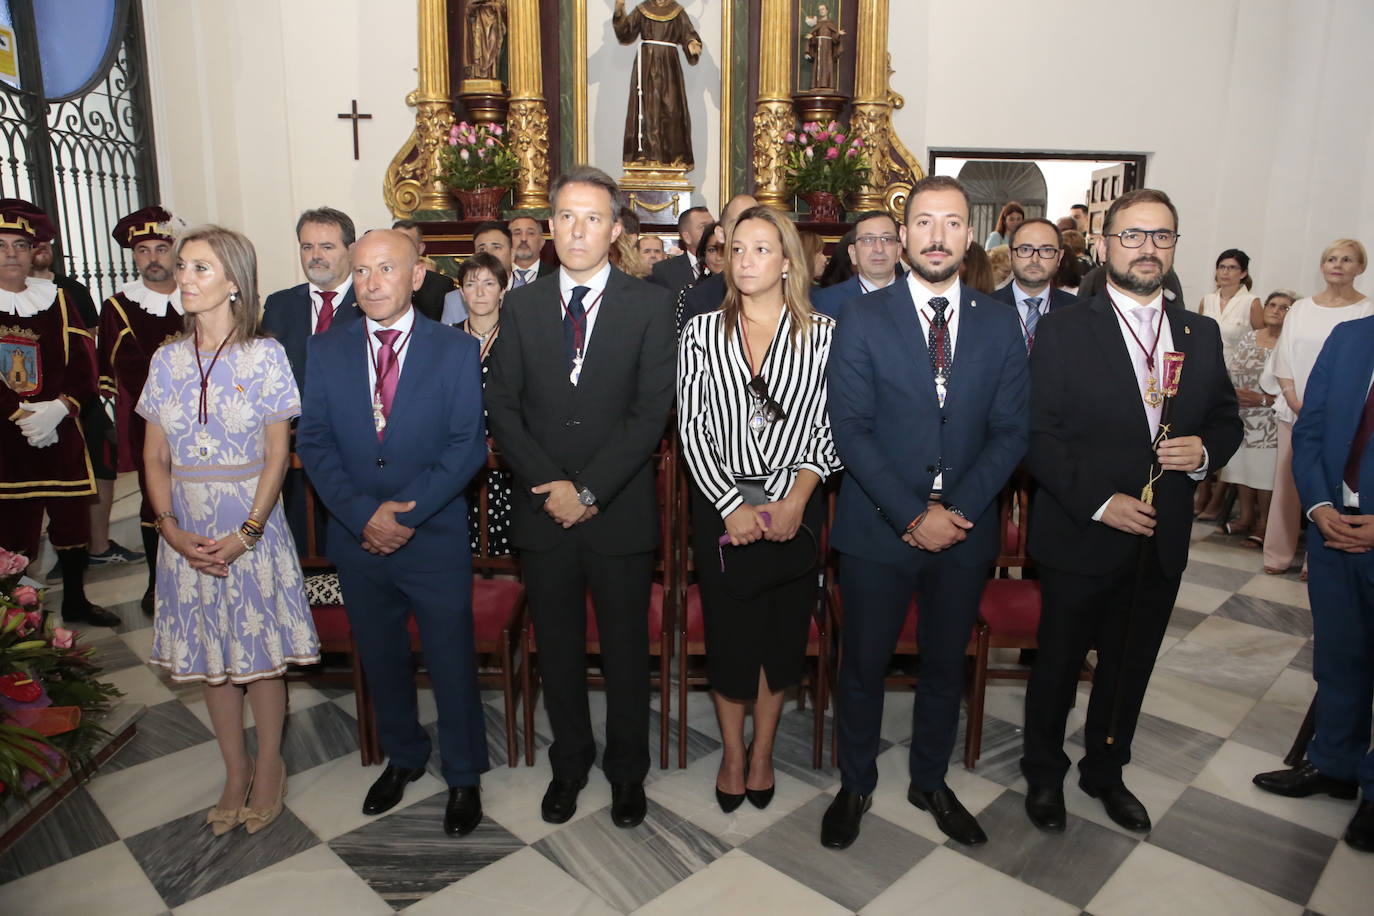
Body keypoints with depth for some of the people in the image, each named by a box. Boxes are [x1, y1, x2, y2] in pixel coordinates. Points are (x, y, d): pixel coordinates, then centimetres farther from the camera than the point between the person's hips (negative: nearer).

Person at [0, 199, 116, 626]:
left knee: (72, 517, 11)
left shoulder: (56, 298, 7)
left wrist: (59, 407, -13)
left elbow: (84, 363, 3)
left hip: (60, 430, 3)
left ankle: (75, 601, 28)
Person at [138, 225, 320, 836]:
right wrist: (171, 528, -7)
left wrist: (246, 533, -15)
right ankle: (235, 770, 30)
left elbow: (277, 455, -8)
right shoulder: (167, 359, 4)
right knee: (209, 652, 13)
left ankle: (268, 768, 25)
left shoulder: (265, 355, -7)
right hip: (187, 528, 4)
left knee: (261, 649, 6)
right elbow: (155, 457, 6)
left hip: (251, 522, -4)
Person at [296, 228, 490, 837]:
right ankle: (402, 758, 42)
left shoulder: (456, 350, -5)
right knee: (380, 660, 19)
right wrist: (363, 513, -14)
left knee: (451, 662, 7)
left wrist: (407, 513, -17)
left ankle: (463, 777, 28)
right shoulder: (327, 352, 4)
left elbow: (467, 446, -10)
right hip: (356, 539, 4)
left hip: (435, 539, -3)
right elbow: (313, 443, 0)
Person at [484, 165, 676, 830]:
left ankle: (627, 771, 32)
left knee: (626, 649, 12)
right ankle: (569, 764, 36)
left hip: (622, 511, -2)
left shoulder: (650, 305, -2)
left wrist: (589, 489, -15)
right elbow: (503, 408, 1)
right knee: (557, 649, 15)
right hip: (541, 510, 2)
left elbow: (652, 411, -9)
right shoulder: (520, 306, 5)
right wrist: (551, 487, -11)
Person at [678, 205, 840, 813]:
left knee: (783, 629, 10)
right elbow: (692, 427, -2)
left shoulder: (822, 334, 0)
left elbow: (829, 429, -2)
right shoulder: (702, 332, 2)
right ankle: (732, 752, 30)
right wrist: (732, 505, -11)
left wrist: (795, 500, -13)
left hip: (795, 504, 0)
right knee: (727, 631, 8)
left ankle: (763, 751, 32)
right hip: (721, 504, 0)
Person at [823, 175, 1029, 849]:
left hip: (966, 530, 3)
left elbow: (1010, 432, 0)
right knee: (863, 666, 10)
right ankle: (855, 785, 32)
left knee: (946, 666, 17)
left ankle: (930, 782, 39)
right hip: (878, 529, -2)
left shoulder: (999, 324, 3)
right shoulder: (862, 319, -5)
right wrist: (913, 515, -16)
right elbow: (851, 431, -10)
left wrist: (956, 509, -13)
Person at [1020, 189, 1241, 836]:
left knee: (1131, 667, 19)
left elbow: (1226, 419, 14)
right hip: (1080, 537, -4)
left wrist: (1205, 451, -9)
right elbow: (1038, 435, -13)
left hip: (1162, 541, 5)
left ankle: (1106, 771, 42)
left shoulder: (1201, 335, 7)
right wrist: (1098, 502, -20)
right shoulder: (1063, 331, -9)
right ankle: (1044, 774, 34)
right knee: (1058, 664, 11)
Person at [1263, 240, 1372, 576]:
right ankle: (1278, 554, 15)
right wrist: (1294, 400, -5)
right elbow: (1284, 359, 7)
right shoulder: (1300, 308, 9)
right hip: (1293, 410, 3)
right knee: (1286, 482, 6)